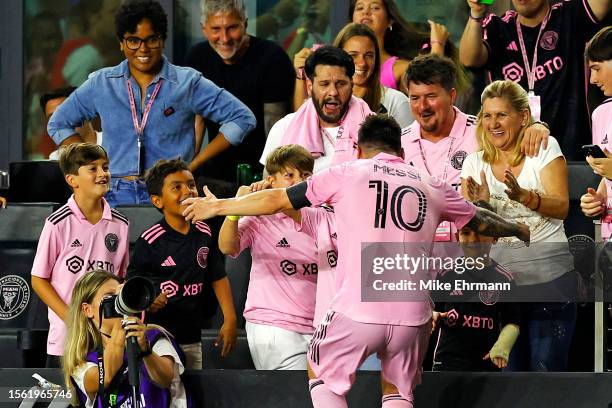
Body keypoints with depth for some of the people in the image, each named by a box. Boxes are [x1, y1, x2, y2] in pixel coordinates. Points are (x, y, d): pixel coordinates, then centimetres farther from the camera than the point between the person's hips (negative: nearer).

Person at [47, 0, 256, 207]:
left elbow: (242, 118, 5)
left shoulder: (188, 83, 5)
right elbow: (58, 124, 21)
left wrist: (193, 164, 0)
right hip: (118, 196, 1)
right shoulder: (102, 84, 11)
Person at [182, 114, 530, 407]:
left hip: (358, 311, -3)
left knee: (323, 377, 21)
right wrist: (519, 230, 52)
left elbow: (276, 201, 11)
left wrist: (217, 206, 24)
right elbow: (480, 221, 31)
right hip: (413, 315, 3)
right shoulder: (432, 187, 15)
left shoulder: (346, 174, 7)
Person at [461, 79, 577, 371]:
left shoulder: (545, 149, -1)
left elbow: (561, 207, -12)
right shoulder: (475, 163, 6)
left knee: (547, 371, -6)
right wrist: (479, 203, -21)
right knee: (509, 371, 3)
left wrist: (523, 195, -29)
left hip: (548, 274, -3)